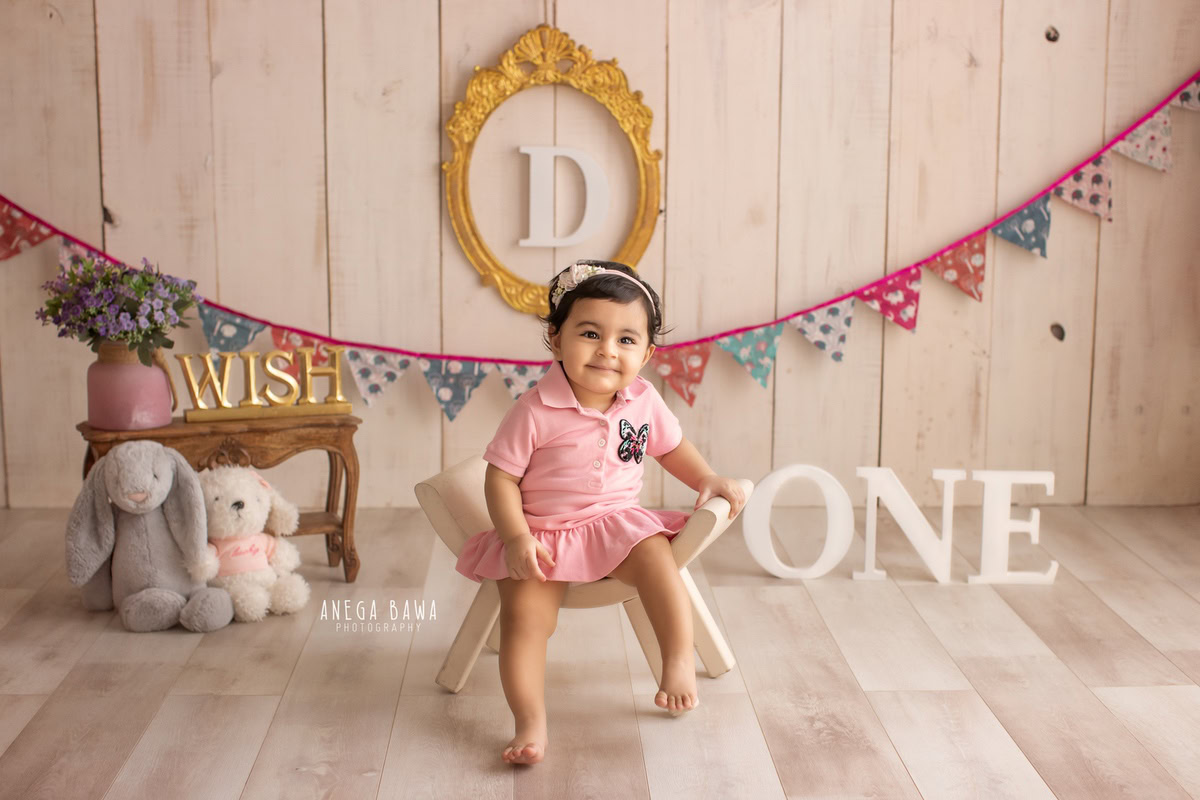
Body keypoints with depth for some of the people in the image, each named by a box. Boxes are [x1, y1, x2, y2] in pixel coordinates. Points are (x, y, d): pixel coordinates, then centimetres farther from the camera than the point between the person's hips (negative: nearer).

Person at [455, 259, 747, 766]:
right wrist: (516, 536, -23)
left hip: (617, 521, 2)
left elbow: (672, 449, 18)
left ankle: (679, 662, -16)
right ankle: (531, 724, -14)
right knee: (523, 615, -17)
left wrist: (711, 481, 3)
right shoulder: (534, 412, -15)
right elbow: (501, 477, -11)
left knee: (655, 558, -26)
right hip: (542, 533, -2)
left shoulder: (644, 402, -1)